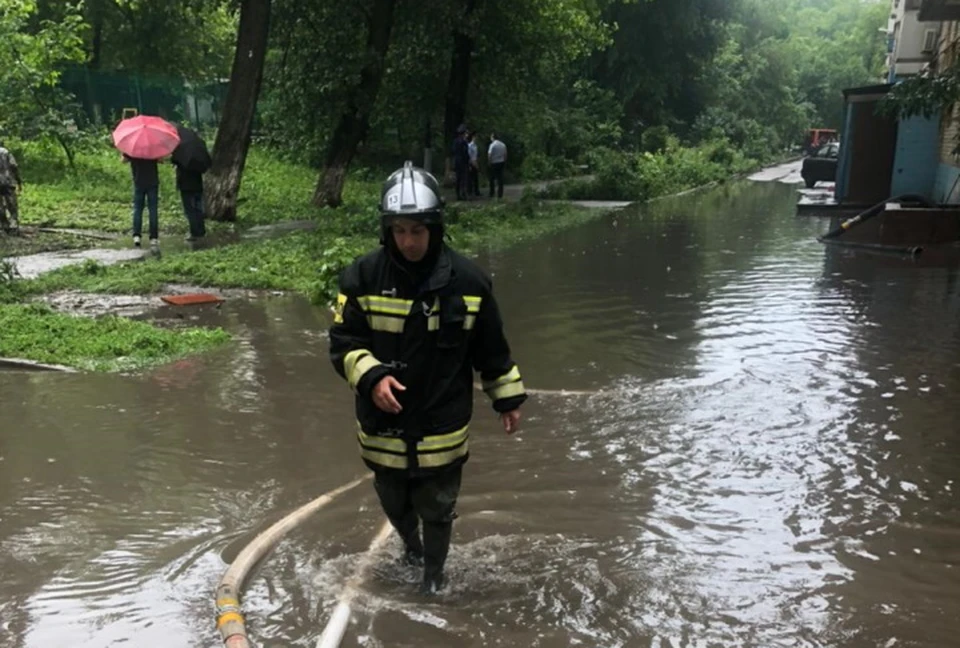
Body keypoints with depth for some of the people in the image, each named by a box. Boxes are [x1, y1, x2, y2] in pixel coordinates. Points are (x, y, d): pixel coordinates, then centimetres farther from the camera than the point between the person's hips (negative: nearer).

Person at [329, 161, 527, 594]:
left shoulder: (467, 279, -10)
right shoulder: (363, 276, -11)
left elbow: (492, 349, 2)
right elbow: (343, 342, -6)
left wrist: (508, 398, 7)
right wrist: (371, 377, -23)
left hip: (442, 427, -1)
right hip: (383, 424, 2)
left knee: (438, 510, 13)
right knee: (394, 503, 23)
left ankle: (433, 574, 41)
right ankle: (410, 544, 56)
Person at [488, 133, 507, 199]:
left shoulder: (492, 145, -11)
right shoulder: (503, 144, 6)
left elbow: (489, 154, -15)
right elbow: (505, 154, 8)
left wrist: (489, 162, -4)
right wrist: (505, 163, 16)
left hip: (494, 163, -5)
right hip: (501, 163, 5)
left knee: (492, 179, 7)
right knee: (500, 178, 7)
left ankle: (491, 194, 9)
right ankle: (500, 194, 6)